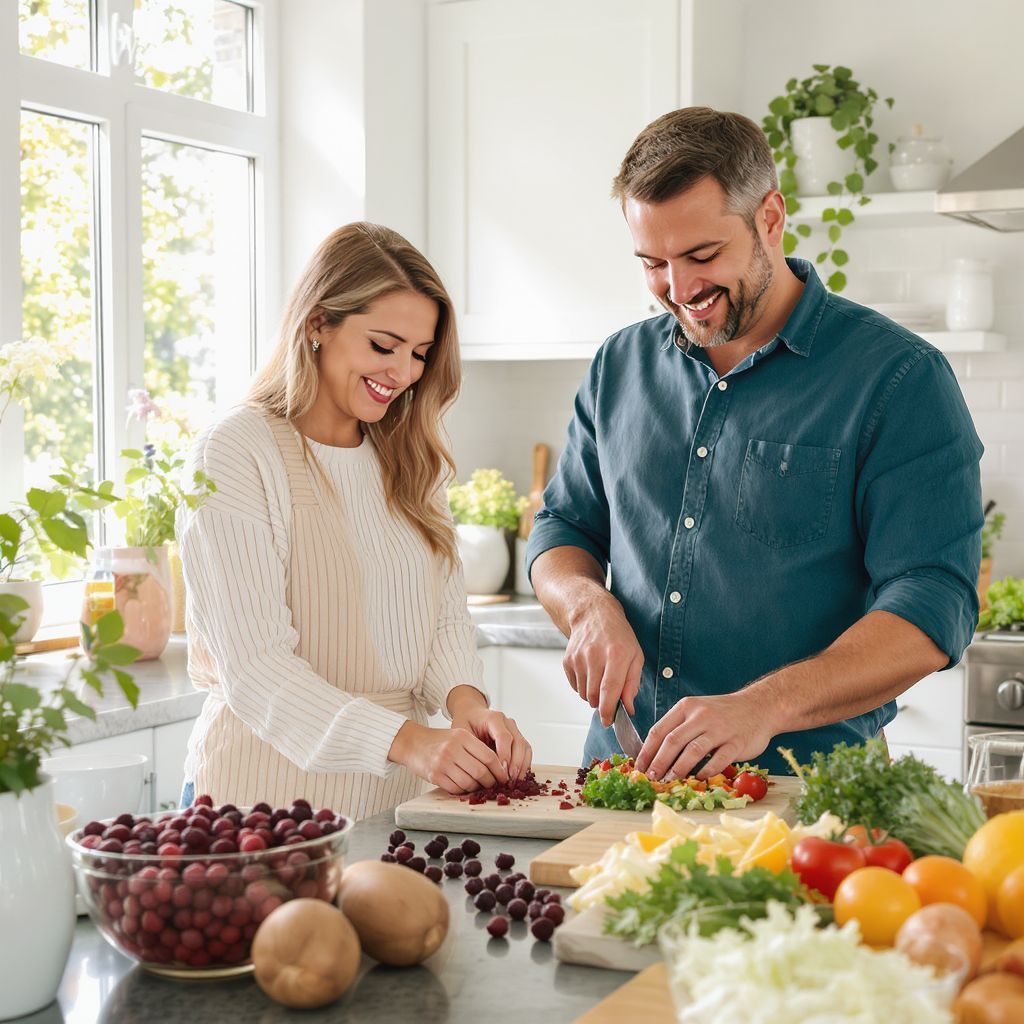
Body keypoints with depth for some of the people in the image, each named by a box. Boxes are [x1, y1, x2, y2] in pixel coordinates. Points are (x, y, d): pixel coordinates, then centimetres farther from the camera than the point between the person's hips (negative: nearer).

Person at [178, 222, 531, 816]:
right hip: (269, 798, -5)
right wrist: (403, 740, -26)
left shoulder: (411, 459, 14)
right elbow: (253, 667, -16)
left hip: (399, 793, 5)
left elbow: (446, 617, 9)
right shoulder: (236, 455, -9)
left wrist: (468, 703, -12)